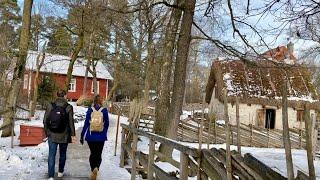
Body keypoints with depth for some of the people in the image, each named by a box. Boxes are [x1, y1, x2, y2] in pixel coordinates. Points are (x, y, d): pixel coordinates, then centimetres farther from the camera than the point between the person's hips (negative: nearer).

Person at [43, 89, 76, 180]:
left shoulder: (50, 106, -3)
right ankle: (60, 172, 33)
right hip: (64, 135, 0)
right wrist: (72, 135, 1)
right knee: (62, 154, 18)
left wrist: (47, 132, 13)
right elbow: (71, 122, -7)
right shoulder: (68, 107, -9)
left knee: (52, 155, 4)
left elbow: (45, 120, 1)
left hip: (52, 135, 1)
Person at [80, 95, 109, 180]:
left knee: (93, 154, 17)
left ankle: (93, 171, 23)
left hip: (91, 136, 1)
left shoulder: (90, 110, -5)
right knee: (98, 155, 9)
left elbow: (86, 124, -4)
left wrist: (82, 136, 3)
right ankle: (96, 168, -17)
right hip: (101, 137, -1)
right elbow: (106, 124, 3)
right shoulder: (104, 110, -5)